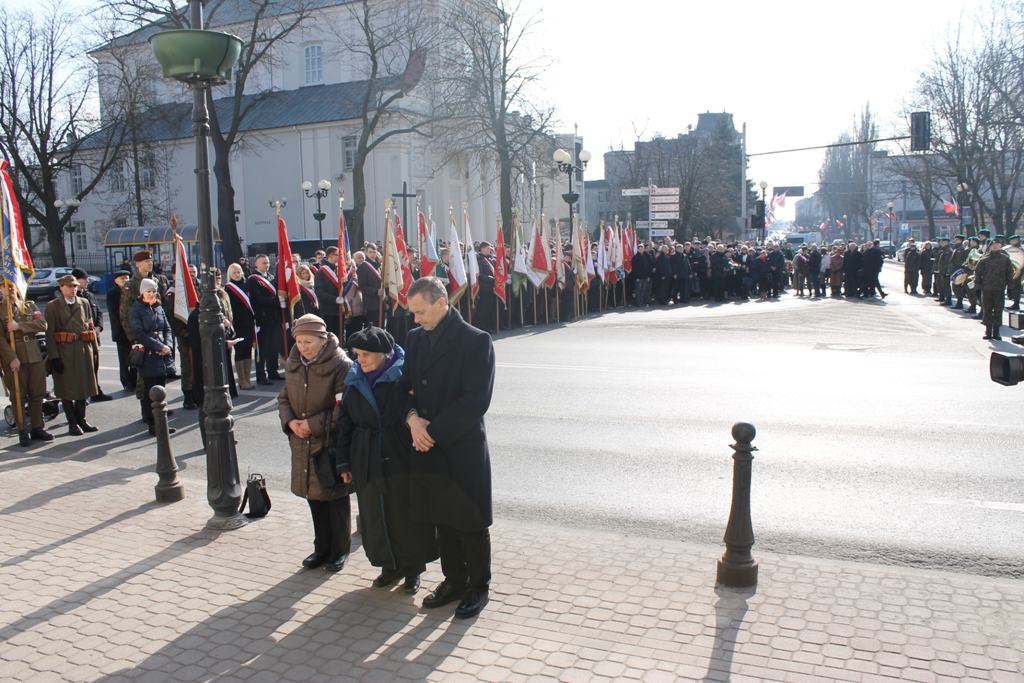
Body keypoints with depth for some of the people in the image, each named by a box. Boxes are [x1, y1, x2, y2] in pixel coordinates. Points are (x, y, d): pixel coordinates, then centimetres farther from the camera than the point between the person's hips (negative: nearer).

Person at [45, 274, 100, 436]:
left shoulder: (84, 303, 11)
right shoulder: (52, 306, -1)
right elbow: (49, 333, -5)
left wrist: (94, 349, 6)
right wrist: (53, 357, -12)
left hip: (84, 350, 4)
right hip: (64, 351, -4)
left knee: (83, 386, 9)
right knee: (67, 388, 2)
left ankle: (81, 420, 19)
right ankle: (73, 423, 10)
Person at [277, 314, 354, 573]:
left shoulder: (340, 365, -15)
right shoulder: (292, 364, 6)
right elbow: (284, 398, 12)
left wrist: (314, 425, -19)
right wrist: (290, 421, -7)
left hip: (332, 442, -6)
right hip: (302, 443, 6)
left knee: (335, 498, 5)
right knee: (314, 496, 15)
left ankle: (339, 550, 22)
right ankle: (322, 548, 30)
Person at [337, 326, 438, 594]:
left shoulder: (404, 376, -12)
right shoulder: (354, 381, 4)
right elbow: (345, 423, 10)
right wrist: (344, 461, 9)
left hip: (402, 459, -4)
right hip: (367, 461, 5)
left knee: (406, 514, 6)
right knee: (376, 515, 12)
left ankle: (412, 569, 24)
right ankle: (390, 565, 30)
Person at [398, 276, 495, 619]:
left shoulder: (476, 341, -14)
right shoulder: (416, 337, 6)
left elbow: (476, 401, -19)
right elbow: (405, 385, 12)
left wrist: (433, 431, -16)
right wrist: (413, 418, -9)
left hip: (463, 448, -6)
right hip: (428, 448, 6)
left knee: (471, 523, 8)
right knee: (442, 519, 17)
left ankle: (478, 587, 26)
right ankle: (454, 581, 34)